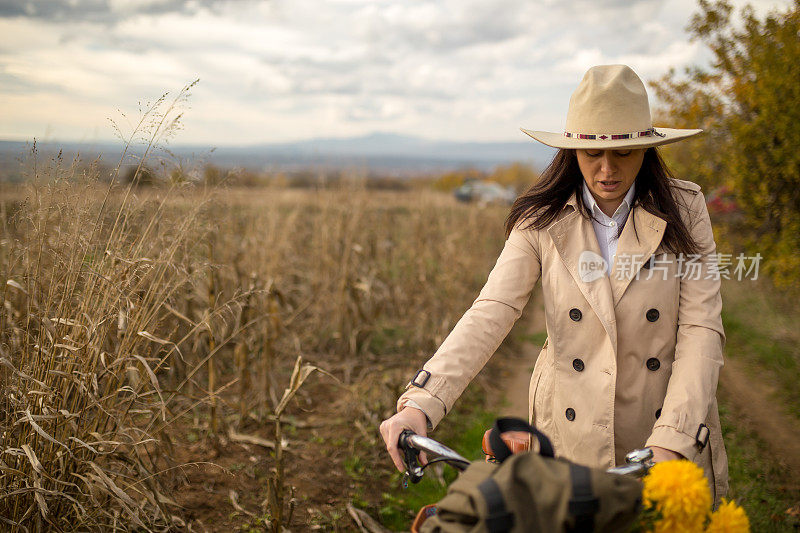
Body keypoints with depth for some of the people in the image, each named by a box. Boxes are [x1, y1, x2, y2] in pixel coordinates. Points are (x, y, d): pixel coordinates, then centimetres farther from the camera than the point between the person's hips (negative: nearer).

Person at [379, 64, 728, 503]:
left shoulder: (684, 210, -5)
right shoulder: (542, 220, -6)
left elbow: (701, 330, -11)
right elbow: (490, 313, -16)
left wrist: (671, 442, -24)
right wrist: (420, 405, -30)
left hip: (674, 437, 1)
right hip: (571, 435, 0)